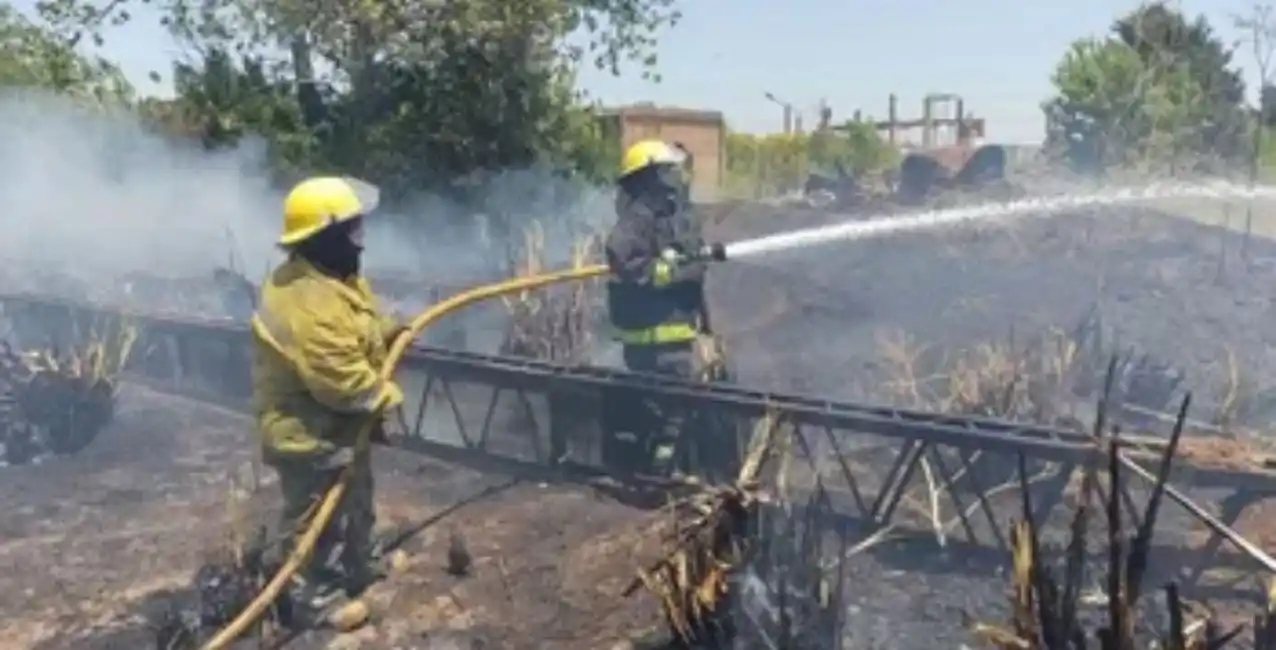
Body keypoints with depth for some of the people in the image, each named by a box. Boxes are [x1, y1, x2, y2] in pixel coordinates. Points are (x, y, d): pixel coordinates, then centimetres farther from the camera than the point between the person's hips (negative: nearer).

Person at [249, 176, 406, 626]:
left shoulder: (332, 276, 2)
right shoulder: (308, 300, -33)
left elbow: (353, 332, 20)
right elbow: (340, 378, -32)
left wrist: (386, 331, 3)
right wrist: (386, 395, -16)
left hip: (340, 426, 11)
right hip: (309, 432, -11)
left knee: (355, 503, 27)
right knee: (318, 521, 8)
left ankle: (361, 567, 48)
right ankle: (314, 599, 26)